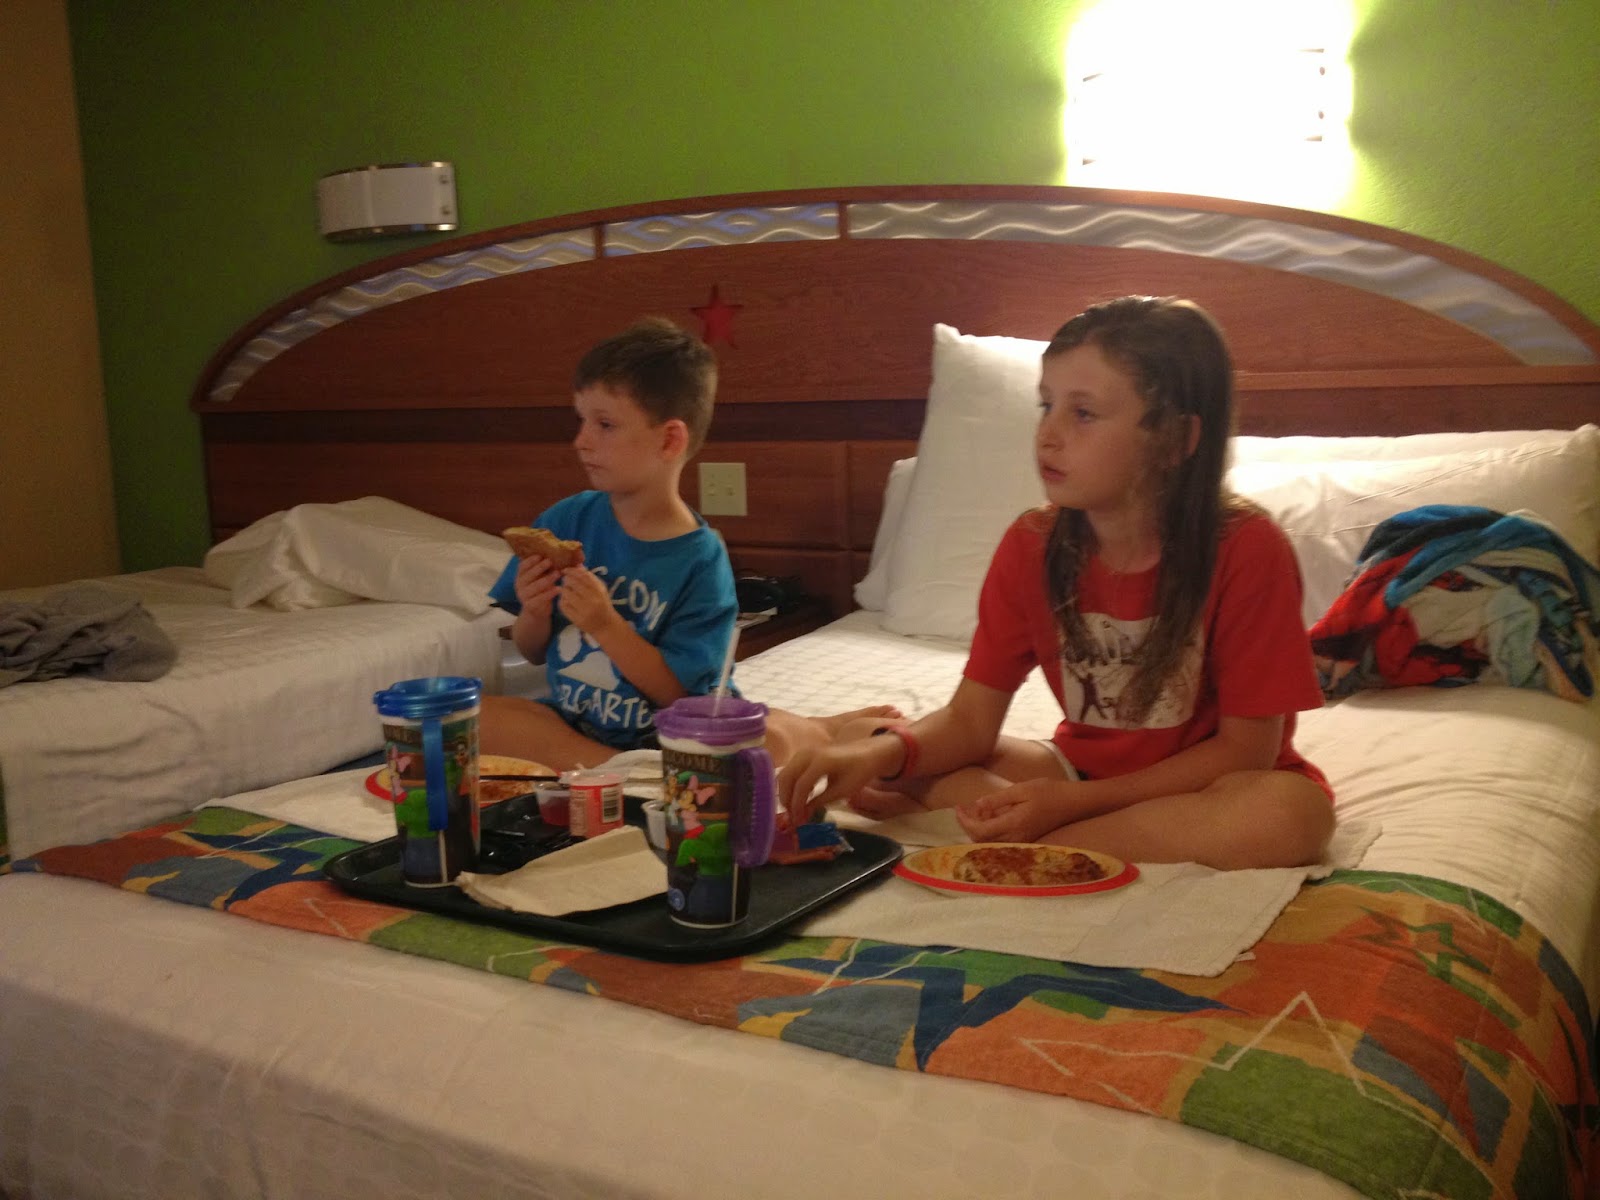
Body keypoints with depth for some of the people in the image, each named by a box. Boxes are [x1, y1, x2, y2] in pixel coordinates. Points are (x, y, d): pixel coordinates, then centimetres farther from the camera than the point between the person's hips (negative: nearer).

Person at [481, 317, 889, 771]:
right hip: (570, 723, 5)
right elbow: (533, 652, 8)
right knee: (473, 718, -23)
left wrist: (605, 625, -25)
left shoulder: (700, 559, -13)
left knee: (771, 738, -33)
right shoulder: (564, 521, -1)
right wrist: (534, 615, -15)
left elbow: (674, 692, -14)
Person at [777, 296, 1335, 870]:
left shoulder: (1245, 549, -21)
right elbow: (970, 719, -8)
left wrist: (1075, 800, -25)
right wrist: (887, 750, -31)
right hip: (1084, 767, 3)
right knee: (890, 765, -12)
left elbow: (1247, 747, -17)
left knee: (1294, 811, -37)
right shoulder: (1031, 547, -8)